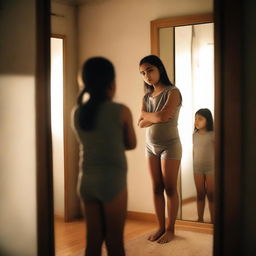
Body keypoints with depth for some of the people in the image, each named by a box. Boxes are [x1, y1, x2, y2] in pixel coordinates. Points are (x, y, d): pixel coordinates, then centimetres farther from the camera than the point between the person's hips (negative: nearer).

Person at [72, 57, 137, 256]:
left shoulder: (78, 112, 3)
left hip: (87, 180, 5)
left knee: (93, 239, 11)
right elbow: (131, 144, 4)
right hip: (112, 180, -5)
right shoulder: (121, 111, -9)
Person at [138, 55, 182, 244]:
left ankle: (170, 230, 5)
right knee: (157, 188, 5)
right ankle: (161, 227, 11)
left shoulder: (172, 92, -8)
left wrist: (146, 115, -4)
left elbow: (163, 116, -22)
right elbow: (141, 123, 0)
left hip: (169, 145, -5)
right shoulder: (147, 97, 10)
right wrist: (156, 118, -16)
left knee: (170, 188, -1)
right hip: (151, 146, 6)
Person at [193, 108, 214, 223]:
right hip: (197, 169, 4)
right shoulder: (194, 135, 4)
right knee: (200, 194, 9)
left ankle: (213, 220, 9)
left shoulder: (212, 135, -10)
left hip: (211, 168, -4)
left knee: (211, 195, 2)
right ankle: (200, 219, 17)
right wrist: (194, 165, 9)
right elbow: (194, 151, 11)